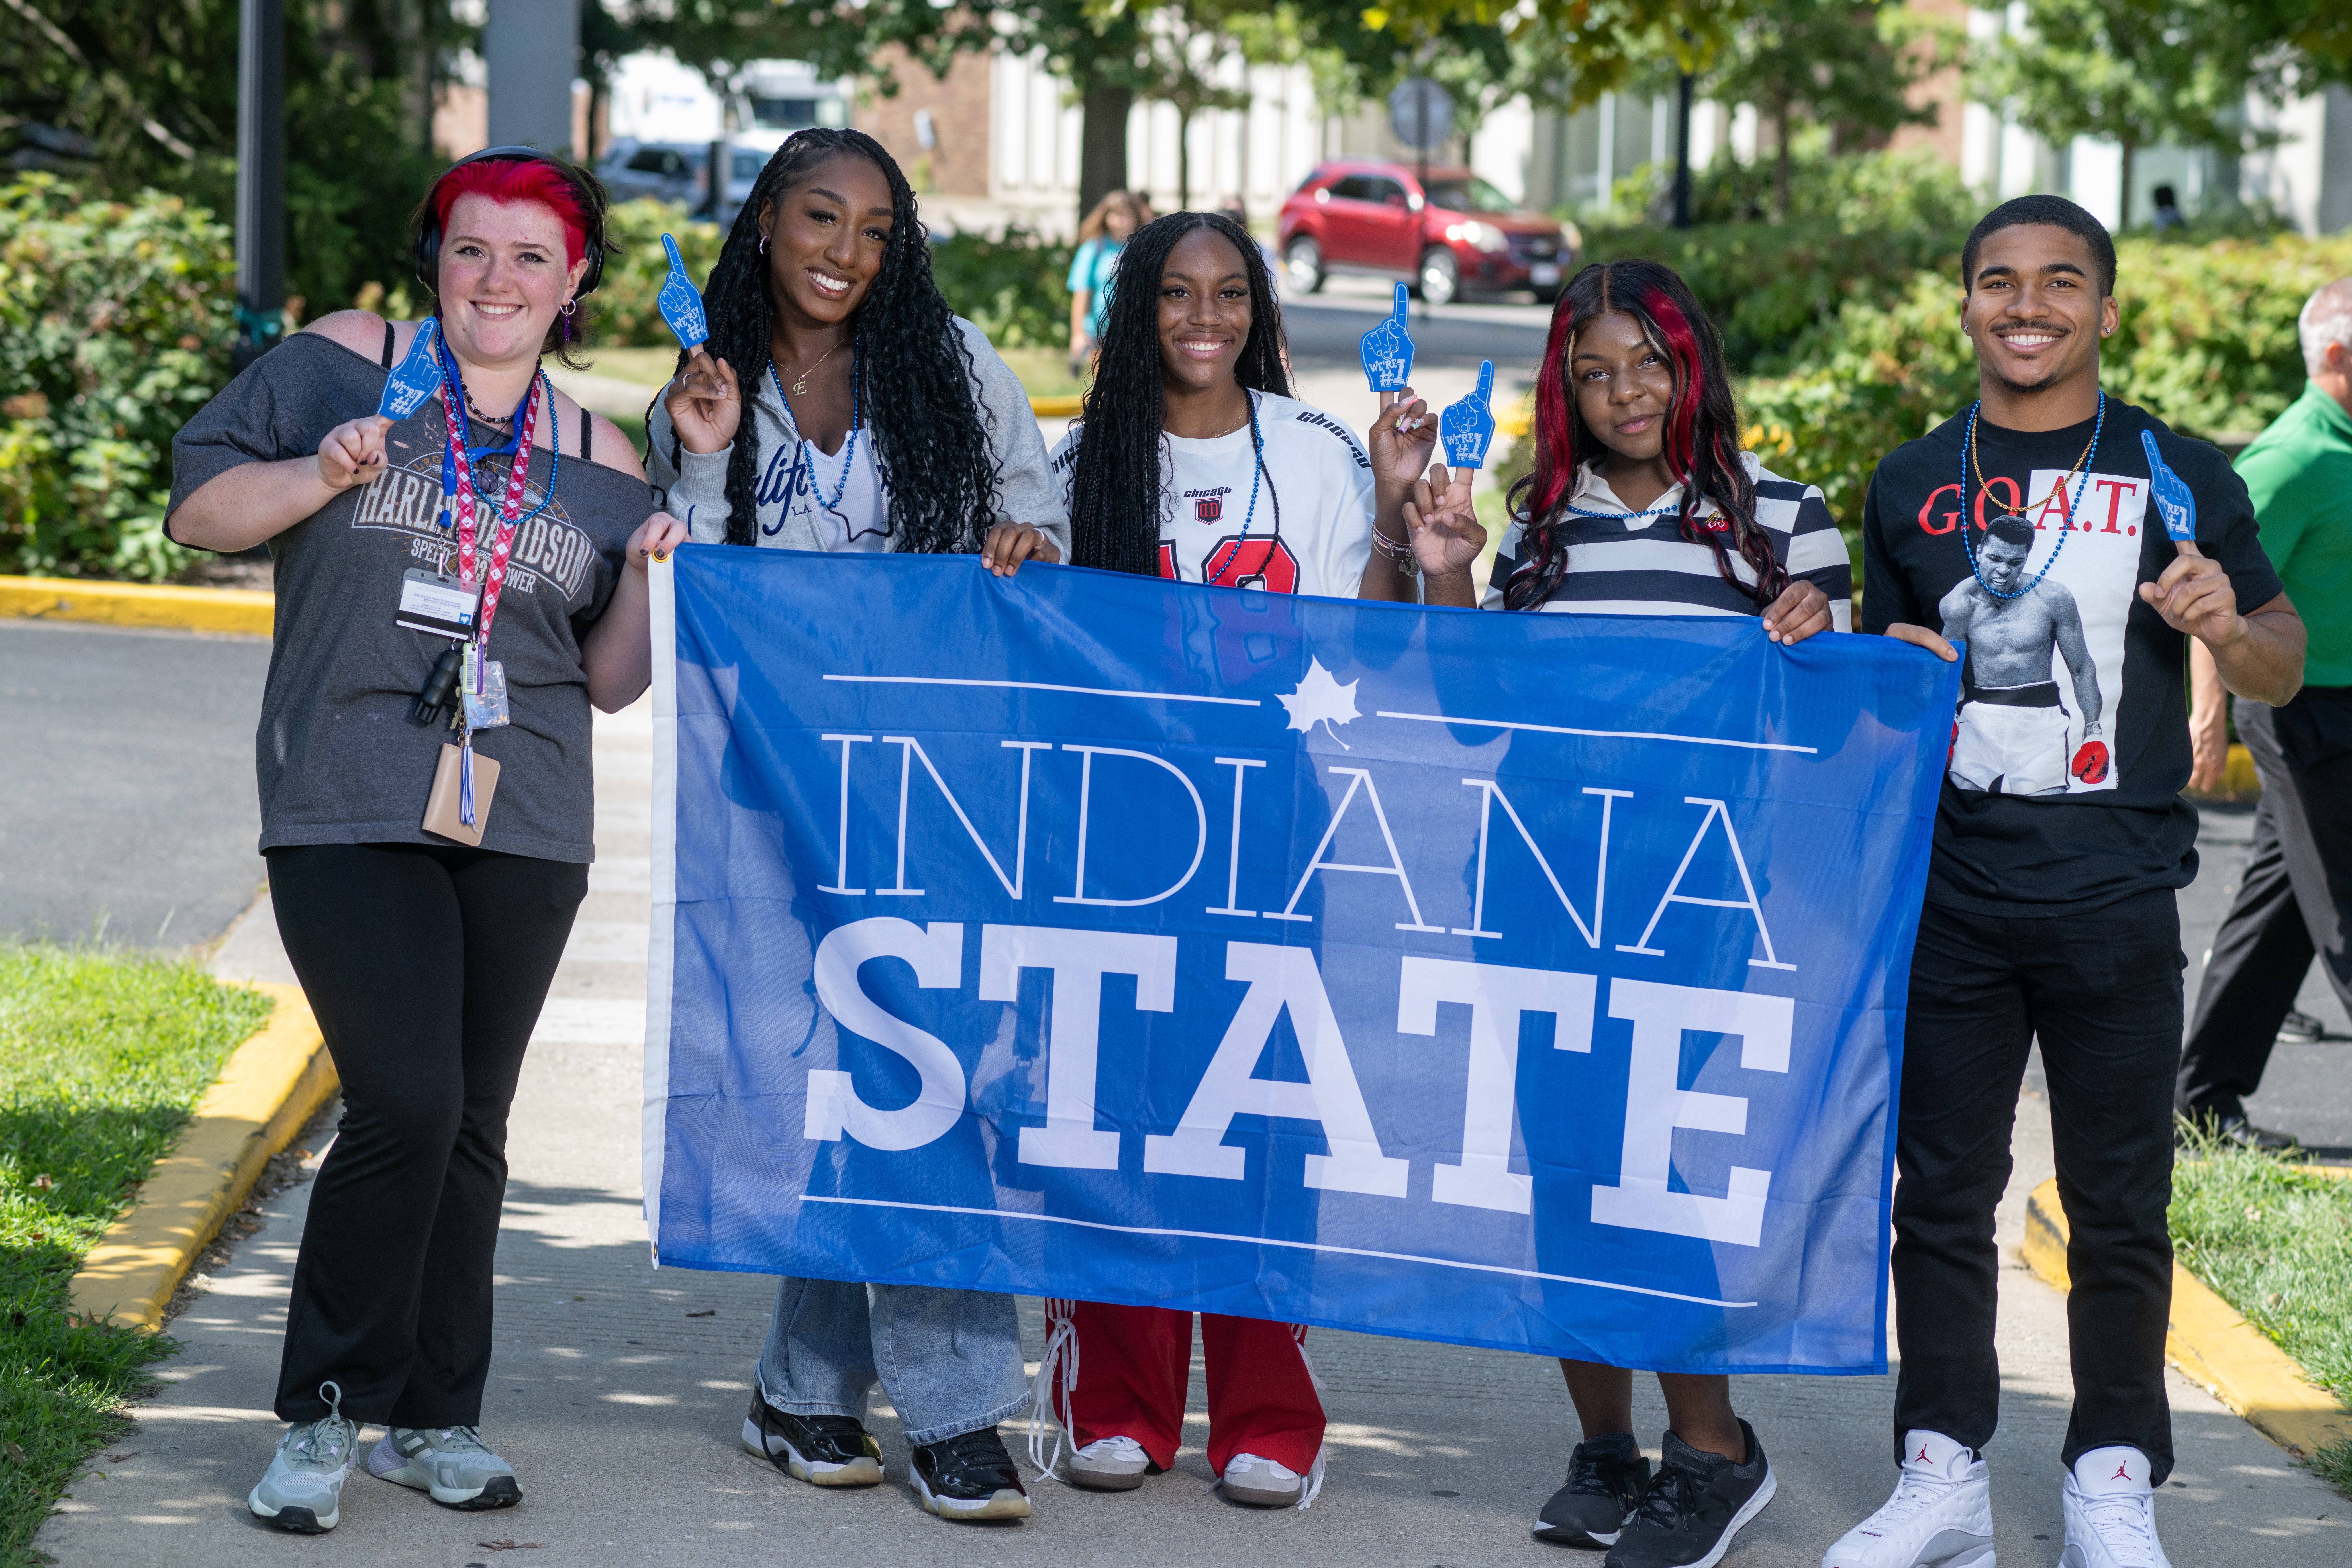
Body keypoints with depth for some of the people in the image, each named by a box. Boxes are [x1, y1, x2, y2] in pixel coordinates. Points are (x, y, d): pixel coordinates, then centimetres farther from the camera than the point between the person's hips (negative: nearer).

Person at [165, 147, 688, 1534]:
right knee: (406, 1106, -14)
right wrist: (327, 472, -11)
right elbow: (200, 510, 4)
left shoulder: (600, 465, 11)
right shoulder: (343, 364, 4)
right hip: (351, 809, -4)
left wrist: (650, 574, -4)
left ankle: (435, 1417, 19)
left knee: (473, 1124, 7)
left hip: (526, 825, 4)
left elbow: (615, 681, 14)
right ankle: (326, 1413, 0)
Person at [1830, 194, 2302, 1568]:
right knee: (1942, 1190, 5)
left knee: (2120, 1202, 3)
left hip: (2116, 890, -2)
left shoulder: (2176, 475, 2)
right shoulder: (1914, 483, 9)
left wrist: (2226, 624, -16)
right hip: (1952, 889, 2)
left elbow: (2284, 670, 5)